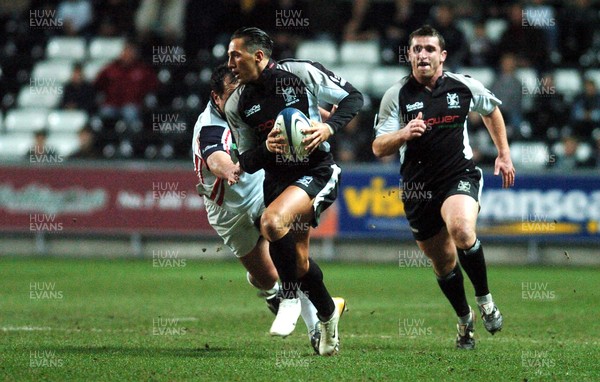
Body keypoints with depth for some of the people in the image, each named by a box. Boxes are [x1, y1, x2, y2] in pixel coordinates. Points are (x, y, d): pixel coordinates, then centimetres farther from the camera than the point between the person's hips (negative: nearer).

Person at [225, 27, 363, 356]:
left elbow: (353, 98, -4)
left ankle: (290, 298, -9)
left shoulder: (302, 73, -11)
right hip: (277, 179, 6)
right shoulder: (236, 104, 0)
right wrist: (267, 148, -18)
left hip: (317, 172, -6)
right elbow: (248, 163, 4)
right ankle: (327, 315, 38)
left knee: (272, 222, -31)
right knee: (299, 262, 10)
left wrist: (329, 127, -21)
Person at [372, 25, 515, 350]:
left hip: (460, 176, -2)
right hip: (417, 188, 2)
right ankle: (465, 321, 32)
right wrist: (403, 134, -26)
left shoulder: (464, 87, -1)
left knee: (461, 231, -31)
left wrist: (504, 154, 19)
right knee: (443, 262, 9)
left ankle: (484, 299, -11)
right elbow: (378, 148, -6)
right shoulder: (396, 95, -3)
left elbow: (491, 109, 21)